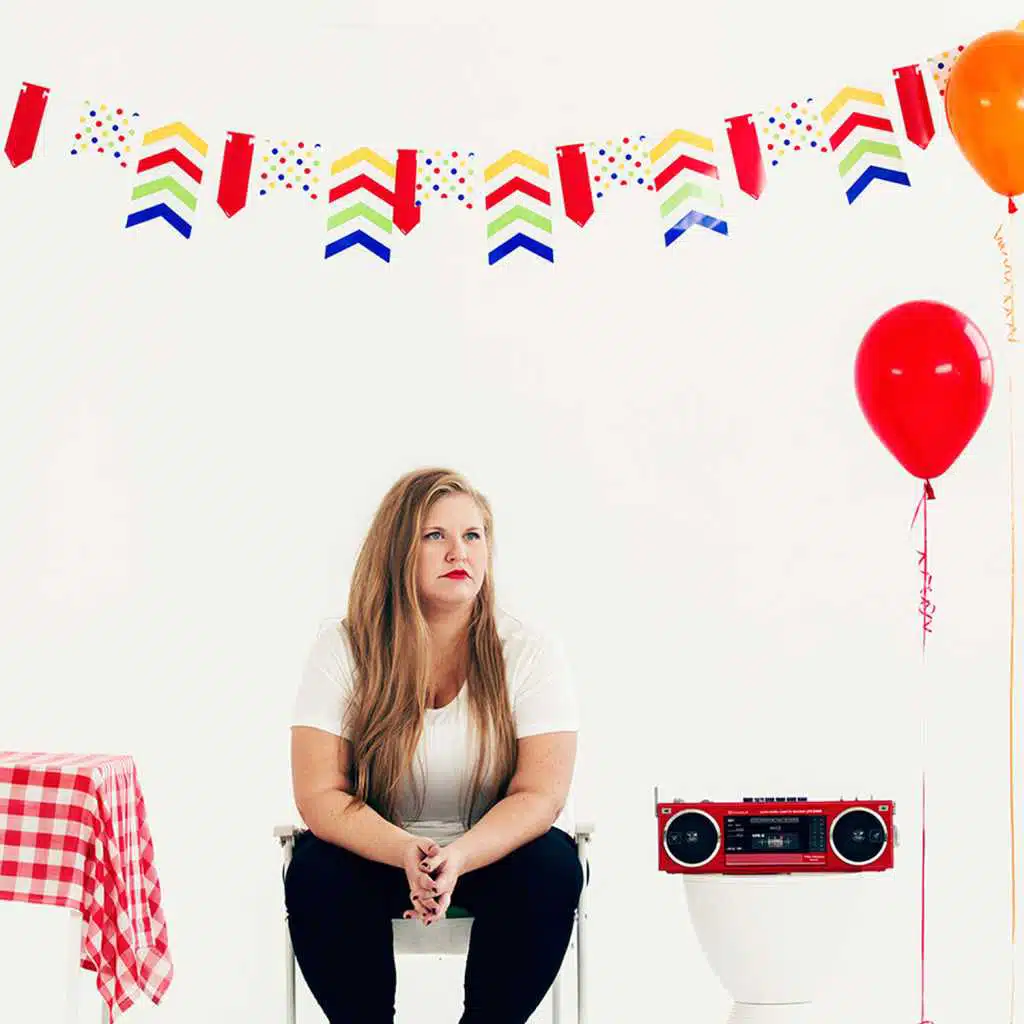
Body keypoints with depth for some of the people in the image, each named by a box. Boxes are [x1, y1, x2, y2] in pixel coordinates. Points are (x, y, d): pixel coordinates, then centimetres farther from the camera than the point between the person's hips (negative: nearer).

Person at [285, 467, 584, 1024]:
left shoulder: (528, 651, -9)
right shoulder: (343, 647, -9)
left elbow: (539, 796, -16)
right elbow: (319, 796, -14)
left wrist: (458, 858, -34)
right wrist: (408, 853, -32)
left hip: (496, 851, 0)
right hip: (376, 848, 0)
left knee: (550, 871, -30)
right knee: (315, 874, -29)